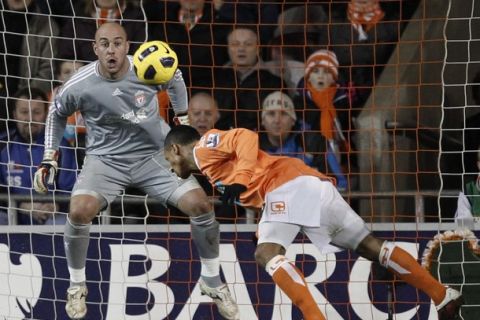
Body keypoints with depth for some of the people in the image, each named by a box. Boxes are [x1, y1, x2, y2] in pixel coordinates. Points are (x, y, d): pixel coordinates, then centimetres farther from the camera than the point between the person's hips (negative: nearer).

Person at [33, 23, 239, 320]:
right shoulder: (80, 86, -16)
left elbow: (175, 79, 11)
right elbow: (57, 114, 7)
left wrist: (183, 120, 15)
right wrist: (49, 159, 5)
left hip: (154, 155, 1)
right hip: (106, 160, -1)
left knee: (200, 204, -18)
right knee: (79, 211, -29)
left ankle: (212, 281, 7)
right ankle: (77, 286, -2)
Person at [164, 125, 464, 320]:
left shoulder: (203, 147, 6)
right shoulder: (211, 171, 32)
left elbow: (245, 137, -11)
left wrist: (240, 178, -20)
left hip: (289, 185, -9)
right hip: (309, 187, 9)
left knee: (267, 252, -22)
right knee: (369, 246, 5)